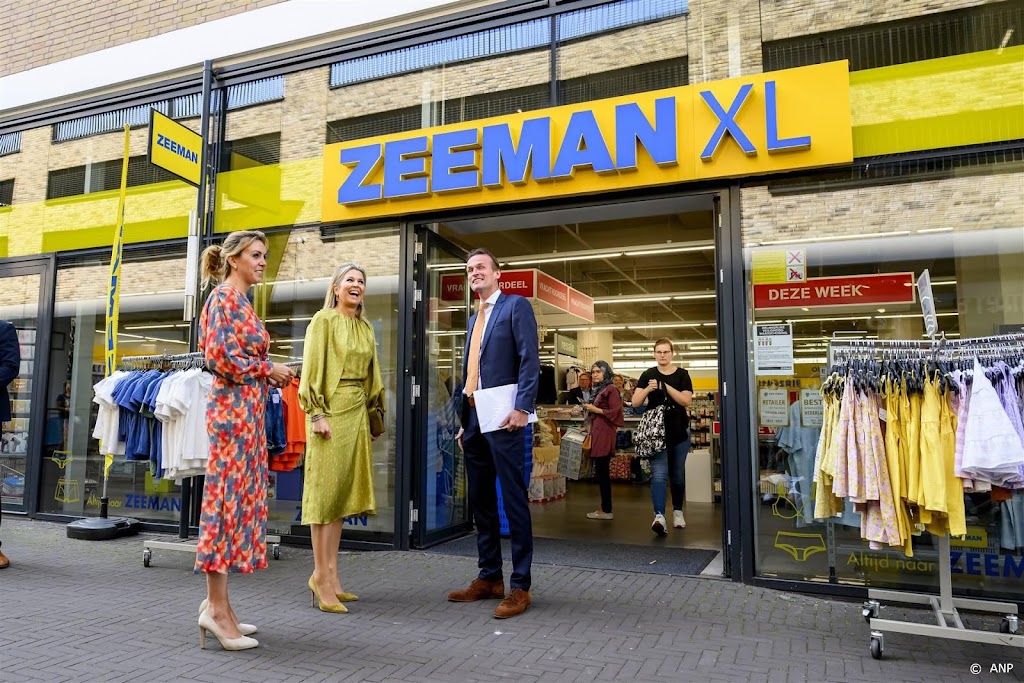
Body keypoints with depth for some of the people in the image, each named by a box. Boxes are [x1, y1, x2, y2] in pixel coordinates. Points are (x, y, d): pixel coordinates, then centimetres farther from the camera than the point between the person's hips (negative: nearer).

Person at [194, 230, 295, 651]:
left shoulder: (242, 302, 19)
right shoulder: (224, 297, -7)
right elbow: (221, 356, -18)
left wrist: (269, 374, 9)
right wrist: (269, 369, -9)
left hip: (248, 408, 10)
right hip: (233, 407, -9)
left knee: (240, 500, 9)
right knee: (229, 499, -8)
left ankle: (217, 601, 16)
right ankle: (216, 608, -2)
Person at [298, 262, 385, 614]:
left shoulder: (366, 327, 16)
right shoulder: (323, 320, -2)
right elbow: (311, 369, -8)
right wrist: (317, 413, -15)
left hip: (357, 413, 7)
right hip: (331, 410, -7)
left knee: (343, 491, 8)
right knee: (326, 490, -3)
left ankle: (331, 576, 16)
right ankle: (321, 576, 5)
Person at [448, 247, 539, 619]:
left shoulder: (516, 305, -1)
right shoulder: (474, 319, 22)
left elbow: (529, 359, -11)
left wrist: (522, 407, -21)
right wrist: (464, 421, 17)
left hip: (502, 417, -8)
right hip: (473, 419, 8)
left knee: (514, 501, -4)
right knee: (480, 502, 11)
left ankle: (520, 586, 4)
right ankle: (489, 578, 22)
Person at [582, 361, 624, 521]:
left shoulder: (611, 389, -7)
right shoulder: (599, 389, 19)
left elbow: (615, 412, -14)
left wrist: (595, 410, -11)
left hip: (604, 433, -9)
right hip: (598, 432, 9)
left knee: (602, 471, -7)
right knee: (601, 471, 10)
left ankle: (606, 510, -3)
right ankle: (605, 508, 14)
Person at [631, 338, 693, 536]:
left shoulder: (682, 375, 1)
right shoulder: (648, 375, 2)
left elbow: (687, 401, -12)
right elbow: (635, 403, -3)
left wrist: (666, 386, -21)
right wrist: (648, 389, -20)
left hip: (679, 432, 1)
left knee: (678, 474, 14)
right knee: (658, 474, -13)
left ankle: (677, 511, 31)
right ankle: (659, 516, -22)